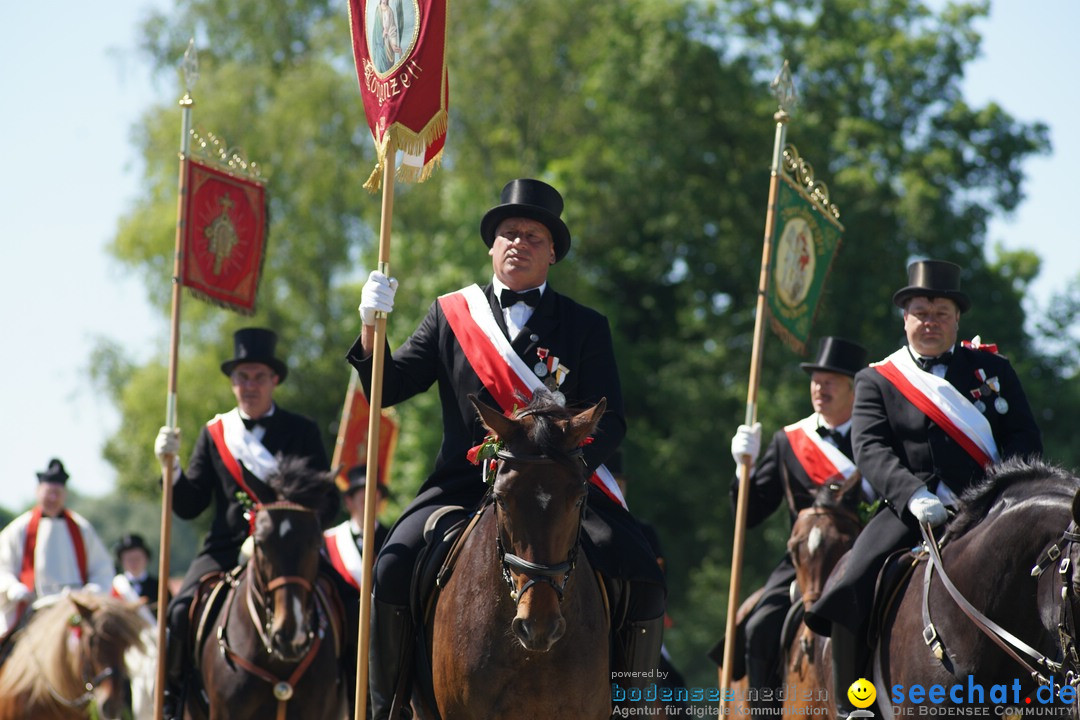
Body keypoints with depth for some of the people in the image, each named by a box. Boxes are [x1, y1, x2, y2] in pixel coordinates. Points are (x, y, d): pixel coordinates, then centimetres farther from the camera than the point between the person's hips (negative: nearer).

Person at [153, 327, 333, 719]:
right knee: (182, 610, -23)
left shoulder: (301, 431, 7)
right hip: (226, 551, 1)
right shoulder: (214, 433, 13)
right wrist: (171, 466, -7)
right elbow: (189, 507, 10)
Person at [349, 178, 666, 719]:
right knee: (393, 568, -25)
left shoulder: (586, 327, 10)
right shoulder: (450, 316, 14)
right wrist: (372, 328, -11)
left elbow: (610, 421, 1)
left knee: (643, 581, -22)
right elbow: (386, 390, 9)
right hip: (465, 484, 0)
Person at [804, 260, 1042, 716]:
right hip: (910, 513, -1)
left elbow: (1025, 439, 7)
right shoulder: (876, 381, 11)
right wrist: (912, 496, -23)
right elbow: (870, 449, -4)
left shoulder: (992, 369, 15)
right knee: (850, 589, -22)